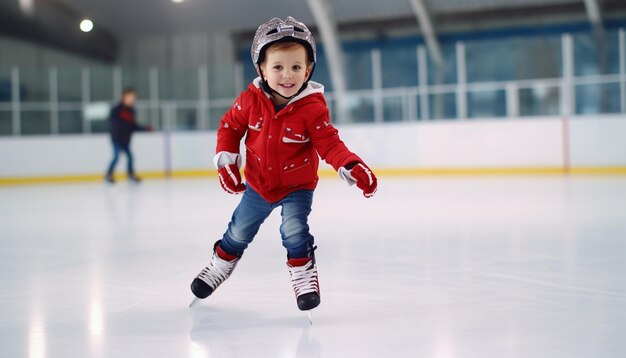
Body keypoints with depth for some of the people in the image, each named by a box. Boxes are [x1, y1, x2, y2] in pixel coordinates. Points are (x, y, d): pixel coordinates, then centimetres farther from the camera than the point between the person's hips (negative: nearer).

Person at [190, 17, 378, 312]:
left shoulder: (313, 108, -25)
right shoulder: (250, 101, -18)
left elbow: (329, 145, -26)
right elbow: (229, 127, -1)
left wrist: (352, 167, -43)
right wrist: (225, 161, -9)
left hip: (297, 186, -3)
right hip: (258, 184, 3)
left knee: (294, 228, -21)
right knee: (239, 232, 17)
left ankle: (304, 275, 1)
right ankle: (219, 266, 41)